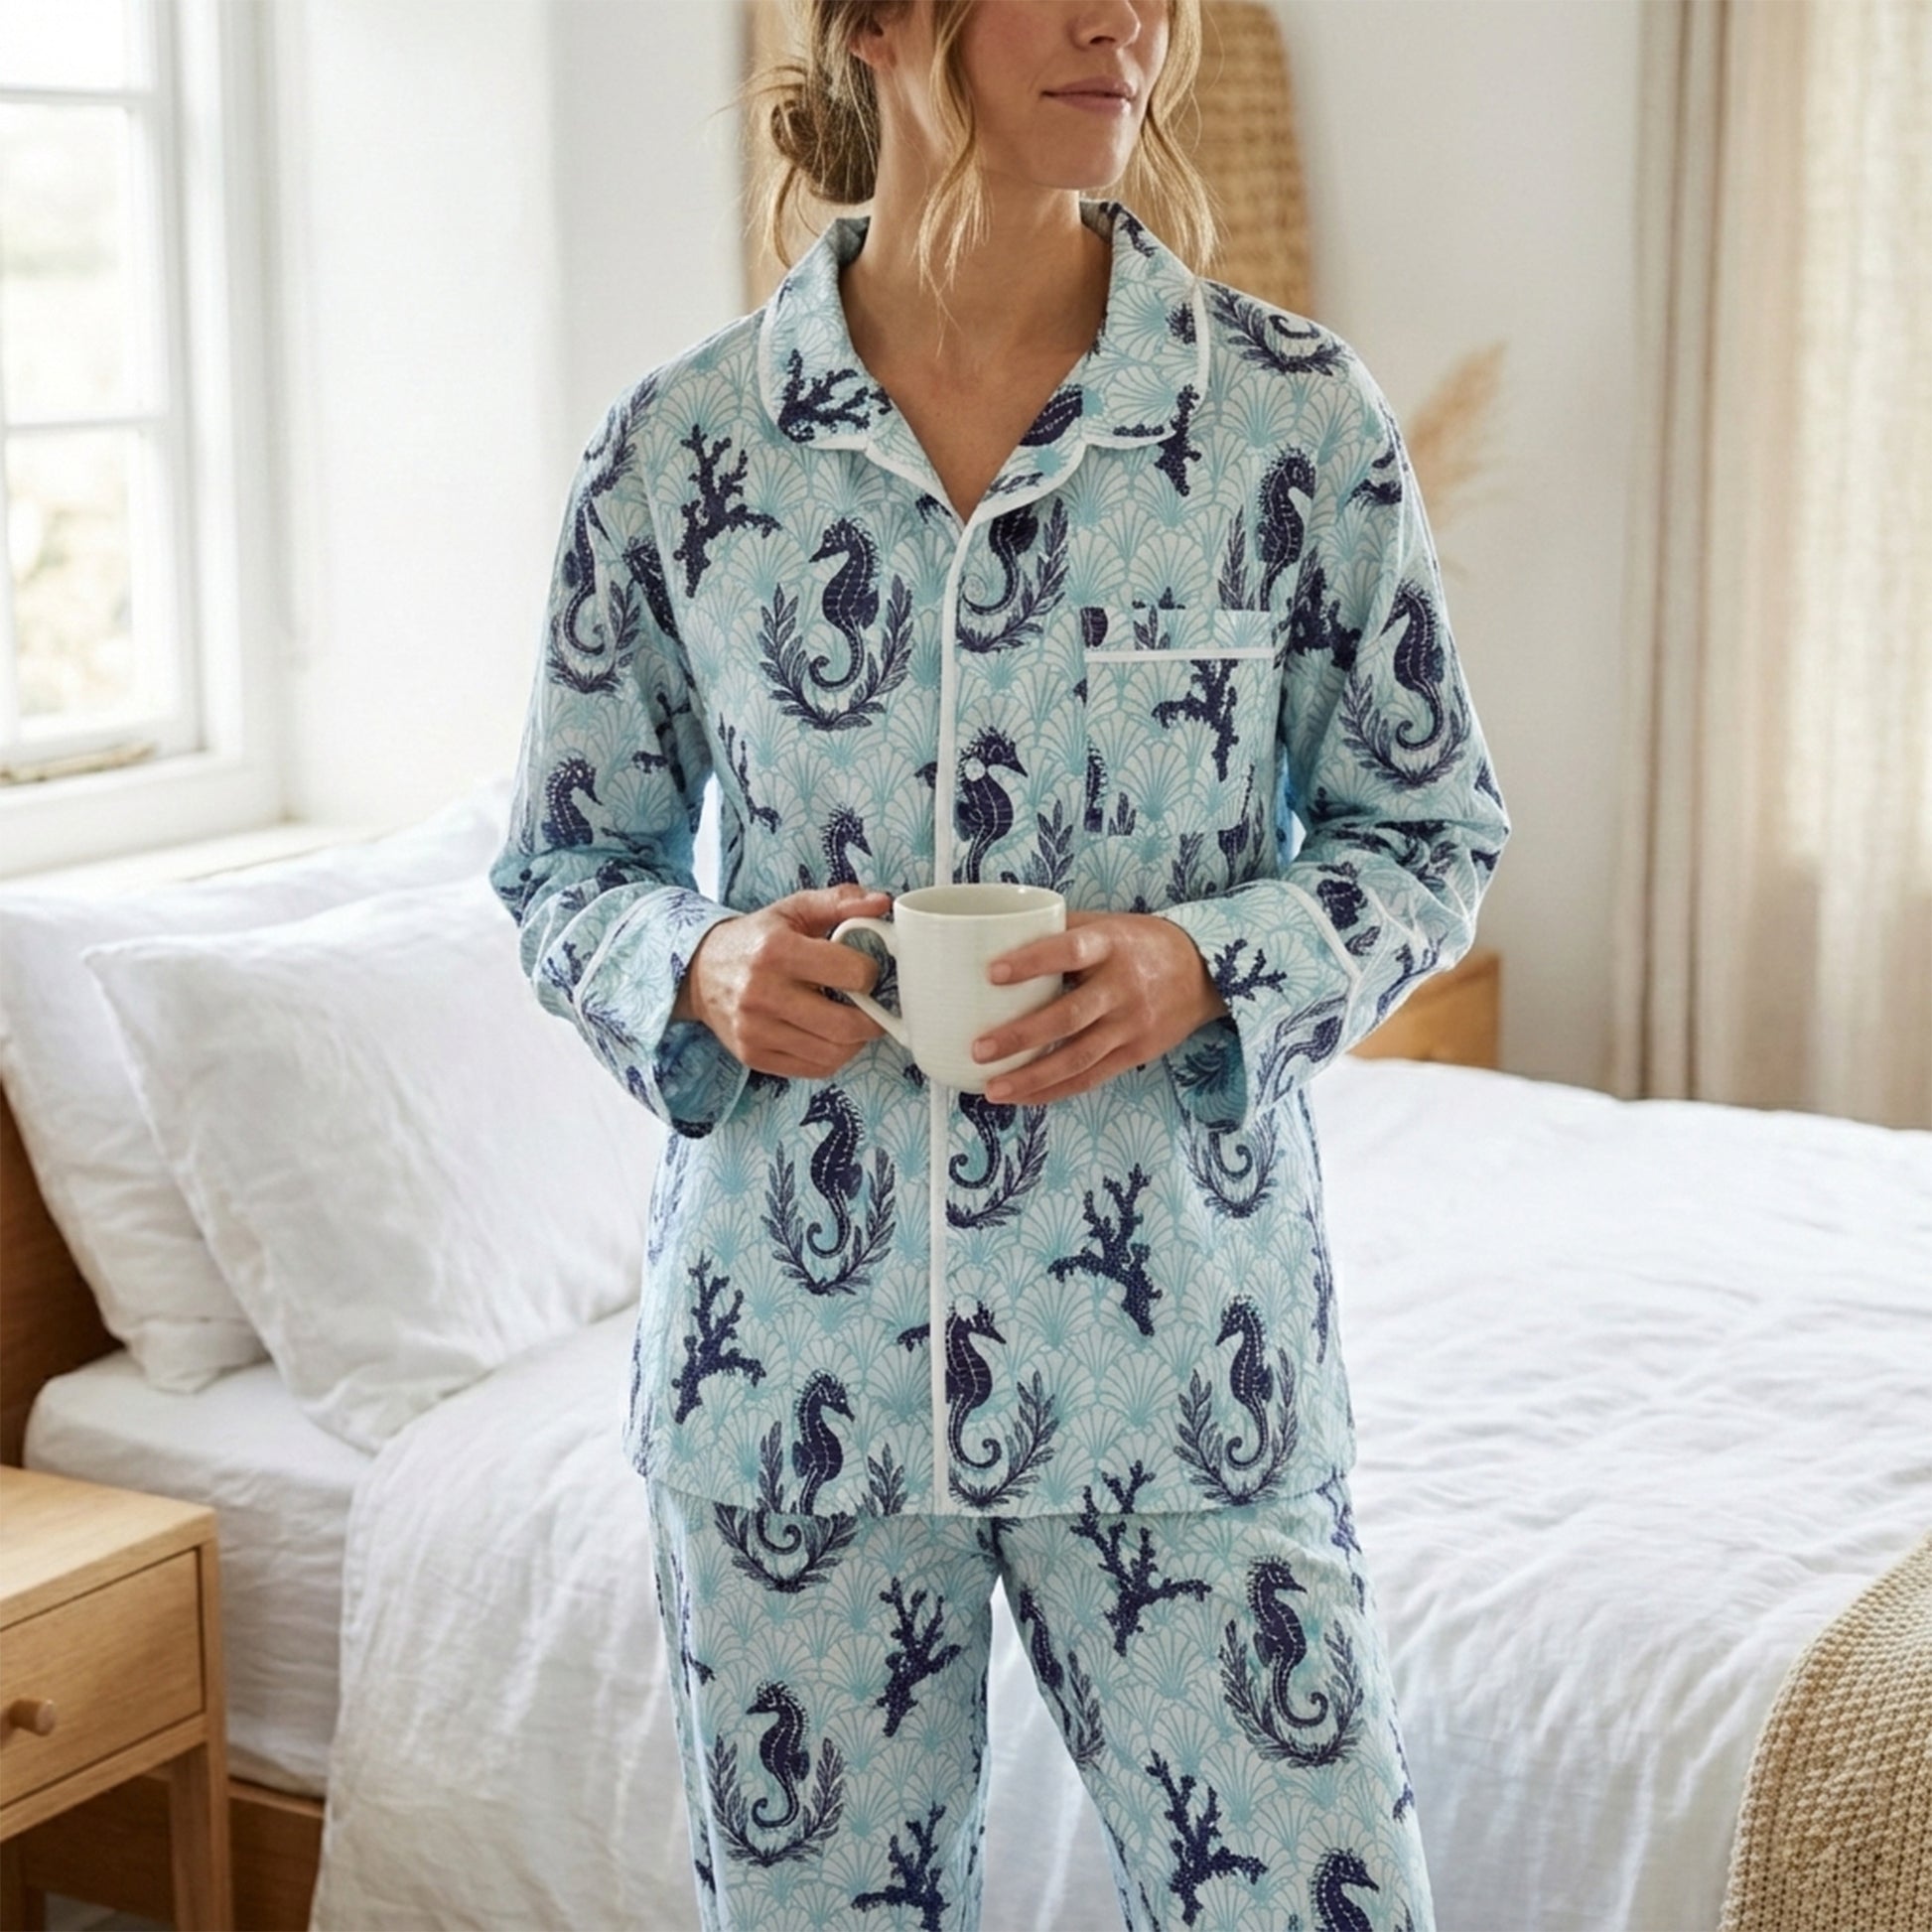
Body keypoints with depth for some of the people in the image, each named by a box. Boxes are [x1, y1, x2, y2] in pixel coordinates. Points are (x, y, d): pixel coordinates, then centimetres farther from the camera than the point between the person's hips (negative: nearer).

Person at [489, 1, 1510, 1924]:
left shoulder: (1296, 411, -3)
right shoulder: (674, 450, -2)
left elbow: (1432, 832, 5)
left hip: (1179, 1356, 0)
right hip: (789, 1361, 1)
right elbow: (563, 862, 8)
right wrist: (698, 966, -13)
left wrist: (1208, 960, -14)